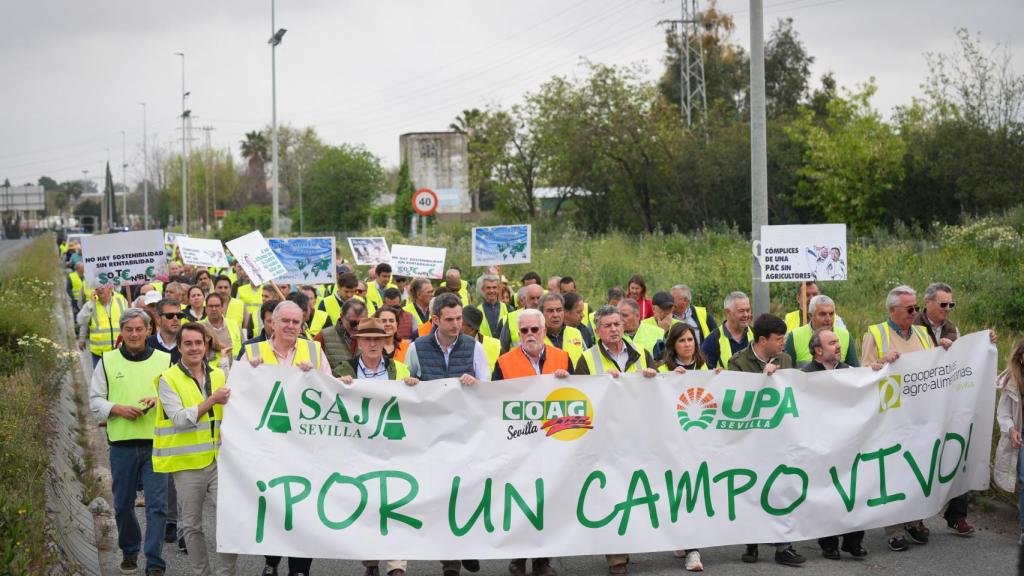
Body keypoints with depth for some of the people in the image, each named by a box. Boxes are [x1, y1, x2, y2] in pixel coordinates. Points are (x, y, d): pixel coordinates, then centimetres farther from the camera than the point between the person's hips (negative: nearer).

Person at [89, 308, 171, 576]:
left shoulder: (165, 360, 5)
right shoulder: (108, 361, 6)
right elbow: (95, 401, 7)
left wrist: (160, 400, -12)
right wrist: (118, 408, -11)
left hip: (156, 443, -1)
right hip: (122, 444, 1)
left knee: (157, 504, -7)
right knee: (123, 504, 12)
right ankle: (129, 551, 34)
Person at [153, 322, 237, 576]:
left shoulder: (219, 375, 10)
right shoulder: (168, 380, -5)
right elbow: (179, 419, -17)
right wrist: (211, 401, -24)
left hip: (219, 460, 3)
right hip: (187, 463, -3)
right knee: (192, 525, 8)